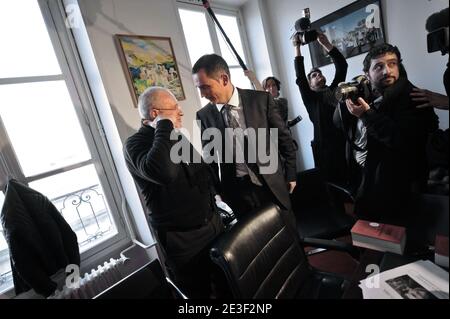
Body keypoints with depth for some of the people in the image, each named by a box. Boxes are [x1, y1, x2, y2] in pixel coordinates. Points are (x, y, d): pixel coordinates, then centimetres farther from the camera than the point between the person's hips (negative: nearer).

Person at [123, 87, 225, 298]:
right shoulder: (136, 143, -17)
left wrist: (211, 201, 19)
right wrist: (165, 125, -28)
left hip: (212, 222, 7)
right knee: (200, 291, 14)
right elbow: (162, 172, -40)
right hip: (183, 238, -7)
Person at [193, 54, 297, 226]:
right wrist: (217, 192, 5)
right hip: (237, 192, 1)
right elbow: (209, 156, 5)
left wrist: (290, 174, 6)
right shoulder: (204, 115, -4)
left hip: (272, 184, 0)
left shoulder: (261, 99, -7)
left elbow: (284, 137, 2)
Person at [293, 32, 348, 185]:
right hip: (325, 146, -3)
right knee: (331, 182, 3)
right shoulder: (310, 98, 7)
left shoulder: (334, 90, 17)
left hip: (346, 142, 4)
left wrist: (326, 44, 8)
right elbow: (300, 77, -4)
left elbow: (342, 66, 11)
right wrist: (297, 47, -2)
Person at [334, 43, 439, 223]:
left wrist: (367, 115, -29)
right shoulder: (365, 95, 4)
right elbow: (339, 123, 2)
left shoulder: (412, 98, -14)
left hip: (394, 189, -5)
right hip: (361, 178, 6)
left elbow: (407, 143, -26)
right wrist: (345, 99, -16)